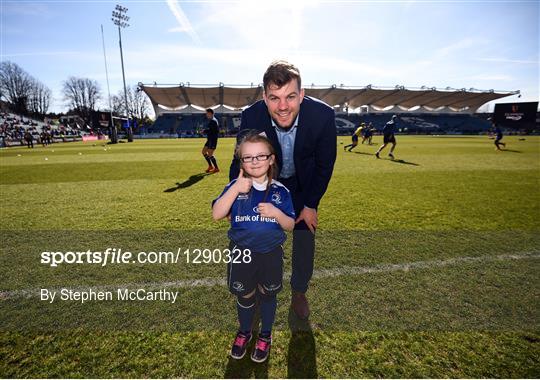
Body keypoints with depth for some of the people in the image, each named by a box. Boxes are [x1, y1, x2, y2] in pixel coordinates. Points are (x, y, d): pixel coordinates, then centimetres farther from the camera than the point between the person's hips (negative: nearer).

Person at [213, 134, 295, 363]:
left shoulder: (280, 191, -8)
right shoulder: (235, 186, -9)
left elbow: (290, 226, -4)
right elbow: (217, 214, -18)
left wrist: (276, 213, -24)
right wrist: (236, 188, -26)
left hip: (271, 253, 0)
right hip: (241, 252, 0)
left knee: (267, 295, 20)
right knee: (244, 296, 19)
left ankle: (265, 335, 46)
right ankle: (244, 332, 49)